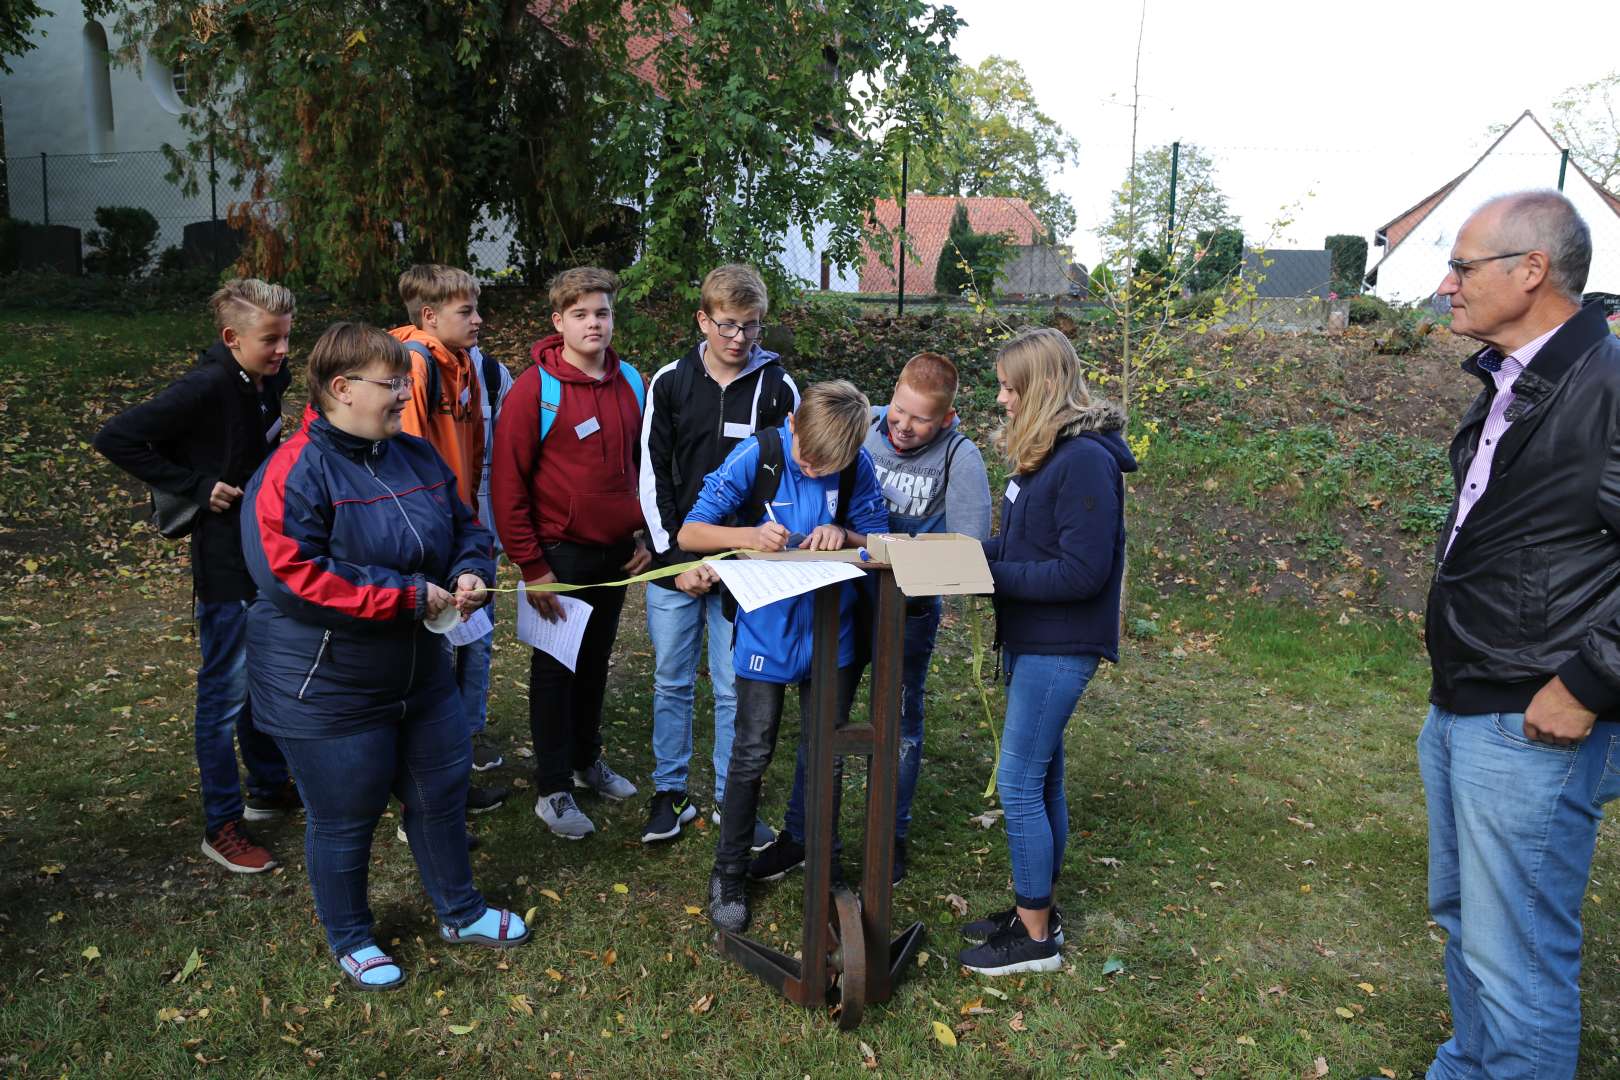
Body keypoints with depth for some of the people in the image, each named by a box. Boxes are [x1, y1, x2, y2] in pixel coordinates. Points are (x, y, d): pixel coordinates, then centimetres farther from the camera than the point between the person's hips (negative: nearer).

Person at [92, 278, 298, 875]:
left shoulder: (269, 379, 2)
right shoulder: (207, 387, -21)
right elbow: (115, 438, -22)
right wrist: (196, 485, -20)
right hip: (226, 563, -8)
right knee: (226, 694, 3)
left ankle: (270, 788, 36)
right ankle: (222, 825, 17)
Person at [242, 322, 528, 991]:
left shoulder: (418, 457, 3)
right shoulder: (294, 473, -20)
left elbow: (465, 528, 13)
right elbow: (290, 576, -28)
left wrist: (471, 572, -10)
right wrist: (406, 596, -26)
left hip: (419, 672, 7)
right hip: (327, 690, -7)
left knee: (442, 791, 19)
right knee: (345, 818, 10)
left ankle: (460, 913, 41)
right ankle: (350, 940, 36)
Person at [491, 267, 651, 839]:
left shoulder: (631, 383, 3)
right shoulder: (535, 389, -14)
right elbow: (508, 483, -14)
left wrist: (644, 535, 7)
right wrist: (531, 567, -14)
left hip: (618, 554, 5)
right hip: (560, 555, -5)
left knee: (596, 661, 19)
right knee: (555, 669, 7)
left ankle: (588, 760, 38)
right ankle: (553, 790, 20)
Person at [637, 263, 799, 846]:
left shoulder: (778, 387, -1)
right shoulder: (670, 383, 0)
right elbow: (652, 476, 0)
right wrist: (675, 557, -7)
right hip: (672, 560, 1)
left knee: (736, 688, 6)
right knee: (671, 683, 11)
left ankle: (731, 799, 23)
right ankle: (670, 792, 27)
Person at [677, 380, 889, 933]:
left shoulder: (858, 467, -9)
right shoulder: (756, 455, -15)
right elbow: (689, 533, -13)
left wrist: (844, 535, -23)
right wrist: (747, 535, -33)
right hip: (766, 632, -2)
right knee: (751, 757, 6)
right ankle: (729, 873, 25)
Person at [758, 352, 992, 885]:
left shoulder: (959, 457, -14)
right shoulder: (863, 427, -8)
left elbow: (968, 543, -19)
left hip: (910, 609, -2)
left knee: (900, 722, 15)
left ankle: (893, 837, 33)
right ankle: (800, 834, 26)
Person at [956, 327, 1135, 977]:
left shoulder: (1085, 459, -20)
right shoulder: (1042, 452, 10)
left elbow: (1082, 571, -23)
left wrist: (990, 573, -20)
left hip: (1060, 648, -9)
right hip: (1029, 639, 9)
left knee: (1019, 783, -3)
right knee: (1041, 779, 17)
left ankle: (1036, 937, 12)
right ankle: (1036, 910, 31)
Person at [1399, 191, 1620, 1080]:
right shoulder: (1505, 384, 11)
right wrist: (1453, 686, 16)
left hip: (1531, 728, -10)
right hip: (1456, 712, 10)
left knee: (1516, 960, 2)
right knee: (1461, 917, 24)